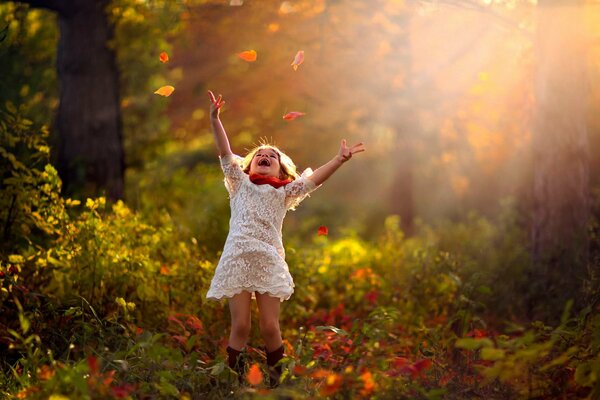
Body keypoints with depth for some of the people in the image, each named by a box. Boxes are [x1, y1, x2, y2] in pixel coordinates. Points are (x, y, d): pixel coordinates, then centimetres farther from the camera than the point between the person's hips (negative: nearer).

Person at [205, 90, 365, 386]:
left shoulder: (284, 192, 19)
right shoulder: (240, 183, 17)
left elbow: (314, 179, 9)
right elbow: (225, 153, 6)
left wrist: (339, 159, -2)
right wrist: (215, 119, -5)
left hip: (269, 261, 1)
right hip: (238, 258, -1)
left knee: (270, 327, -4)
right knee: (240, 326, -5)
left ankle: (276, 381, 10)